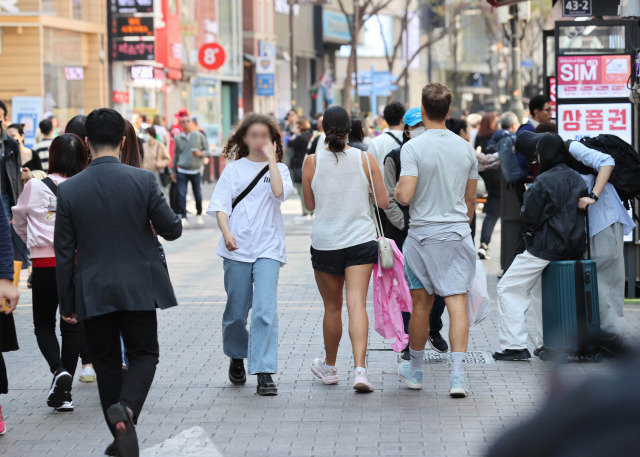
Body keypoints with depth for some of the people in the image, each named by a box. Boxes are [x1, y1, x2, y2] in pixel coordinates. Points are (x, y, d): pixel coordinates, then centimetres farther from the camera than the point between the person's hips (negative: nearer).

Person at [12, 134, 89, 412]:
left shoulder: (34, 187, -6)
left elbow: (18, 223, 9)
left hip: (44, 264, -1)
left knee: (44, 325, 14)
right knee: (71, 327, 11)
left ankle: (58, 370, -12)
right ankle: (64, 393, 12)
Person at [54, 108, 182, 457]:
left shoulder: (69, 190, -6)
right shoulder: (143, 181, -10)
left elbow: (64, 252, -2)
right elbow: (172, 229, -4)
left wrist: (67, 302, 5)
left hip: (93, 293, 1)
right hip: (138, 288, -1)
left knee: (106, 362, 13)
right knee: (143, 353, 10)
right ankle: (127, 407, -19)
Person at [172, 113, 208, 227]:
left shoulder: (199, 136, 3)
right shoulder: (178, 138, 7)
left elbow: (206, 149, 9)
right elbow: (176, 155, 14)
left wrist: (200, 153, -14)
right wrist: (174, 171, 16)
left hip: (195, 170, 0)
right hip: (182, 171, 1)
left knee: (198, 194, 5)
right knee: (181, 195, -8)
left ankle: (199, 215, 25)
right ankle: (183, 217, -3)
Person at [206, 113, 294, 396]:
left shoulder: (278, 169, 8)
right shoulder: (234, 170, 8)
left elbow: (280, 192, -14)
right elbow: (220, 205, 2)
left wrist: (271, 158, -9)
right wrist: (226, 233, -15)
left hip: (268, 248, -1)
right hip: (237, 248, 1)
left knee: (265, 309, -14)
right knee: (236, 311, 9)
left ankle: (264, 373, -15)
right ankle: (236, 358, 35)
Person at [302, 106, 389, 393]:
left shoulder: (312, 162, -5)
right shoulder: (366, 159, -5)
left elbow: (310, 204, 5)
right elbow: (384, 201, -1)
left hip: (325, 242, 1)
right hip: (361, 240, -1)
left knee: (332, 307, 14)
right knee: (357, 303, -8)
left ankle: (329, 367, 32)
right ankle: (360, 369, -22)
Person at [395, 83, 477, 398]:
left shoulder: (413, 148, -11)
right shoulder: (466, 149, 4)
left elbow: (405, 196, -18)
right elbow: (470, 200, 11)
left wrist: (395, 192, 5)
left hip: (423, 234, -2)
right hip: (458, 234, 2)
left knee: (421, 304, 10)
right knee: (457, 302, -3)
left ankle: (414, 369, 26)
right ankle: (458, 374, -13)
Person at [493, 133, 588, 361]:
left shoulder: (544, 182, -16)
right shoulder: (578, 180, 7)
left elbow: (530, 217, -13)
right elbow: (581, 211, 16)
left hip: (544, 249, -8)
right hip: (573, 248, 8)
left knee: (508, 289, 2)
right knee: (540, 291, 26)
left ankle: (515, 346, -3)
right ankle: (545, 343, 24)